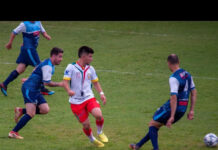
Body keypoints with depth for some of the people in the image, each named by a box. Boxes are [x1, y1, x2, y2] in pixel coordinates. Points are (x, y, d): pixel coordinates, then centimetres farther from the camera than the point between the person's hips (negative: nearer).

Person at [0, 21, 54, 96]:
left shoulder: (38, 22, 8)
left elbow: (43, 31, 19)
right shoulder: (24, 24, -12)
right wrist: (10, 43, 4)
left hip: (32, 49, 8)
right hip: (28, 48, -8)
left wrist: (46, 35, -4)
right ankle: (42, 89, 1)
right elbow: (14, 32, -3)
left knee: (20, 69, 7)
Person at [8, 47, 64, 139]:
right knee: (31, 114, -16)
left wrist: (29, 79, 38)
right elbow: (46, 82, -20)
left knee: (45, 110, -2)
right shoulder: (47, 66, -17)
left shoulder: (50, 65, 15)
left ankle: (21, 111, 9)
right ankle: (13, 132, -10)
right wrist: (59, 84, -10)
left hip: (35, 90, 10)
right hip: (29, 88, -10)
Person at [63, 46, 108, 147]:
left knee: (98, 115, -24)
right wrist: (69, 90, -33)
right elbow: (65, 81, -13)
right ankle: (92, 140, 30)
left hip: (89, 98, 3)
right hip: (76, 101, -3)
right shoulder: (71, 67, -8)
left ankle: (100, 132, 7)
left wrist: (101, 93, 4)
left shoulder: (90, 69, 8)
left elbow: (95, 82, 19)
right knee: (86, 125, -1)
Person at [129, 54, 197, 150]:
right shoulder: (187, 74, 9)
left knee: (152, 124, 10)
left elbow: (174, 97, -25)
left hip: (173, 107, -8)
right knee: (156, 125, 21)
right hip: (183, 109, 8)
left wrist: (172, 117, -25)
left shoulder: (174, 78, -19)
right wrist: (191, 110, 15)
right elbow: (194, 92, 13)